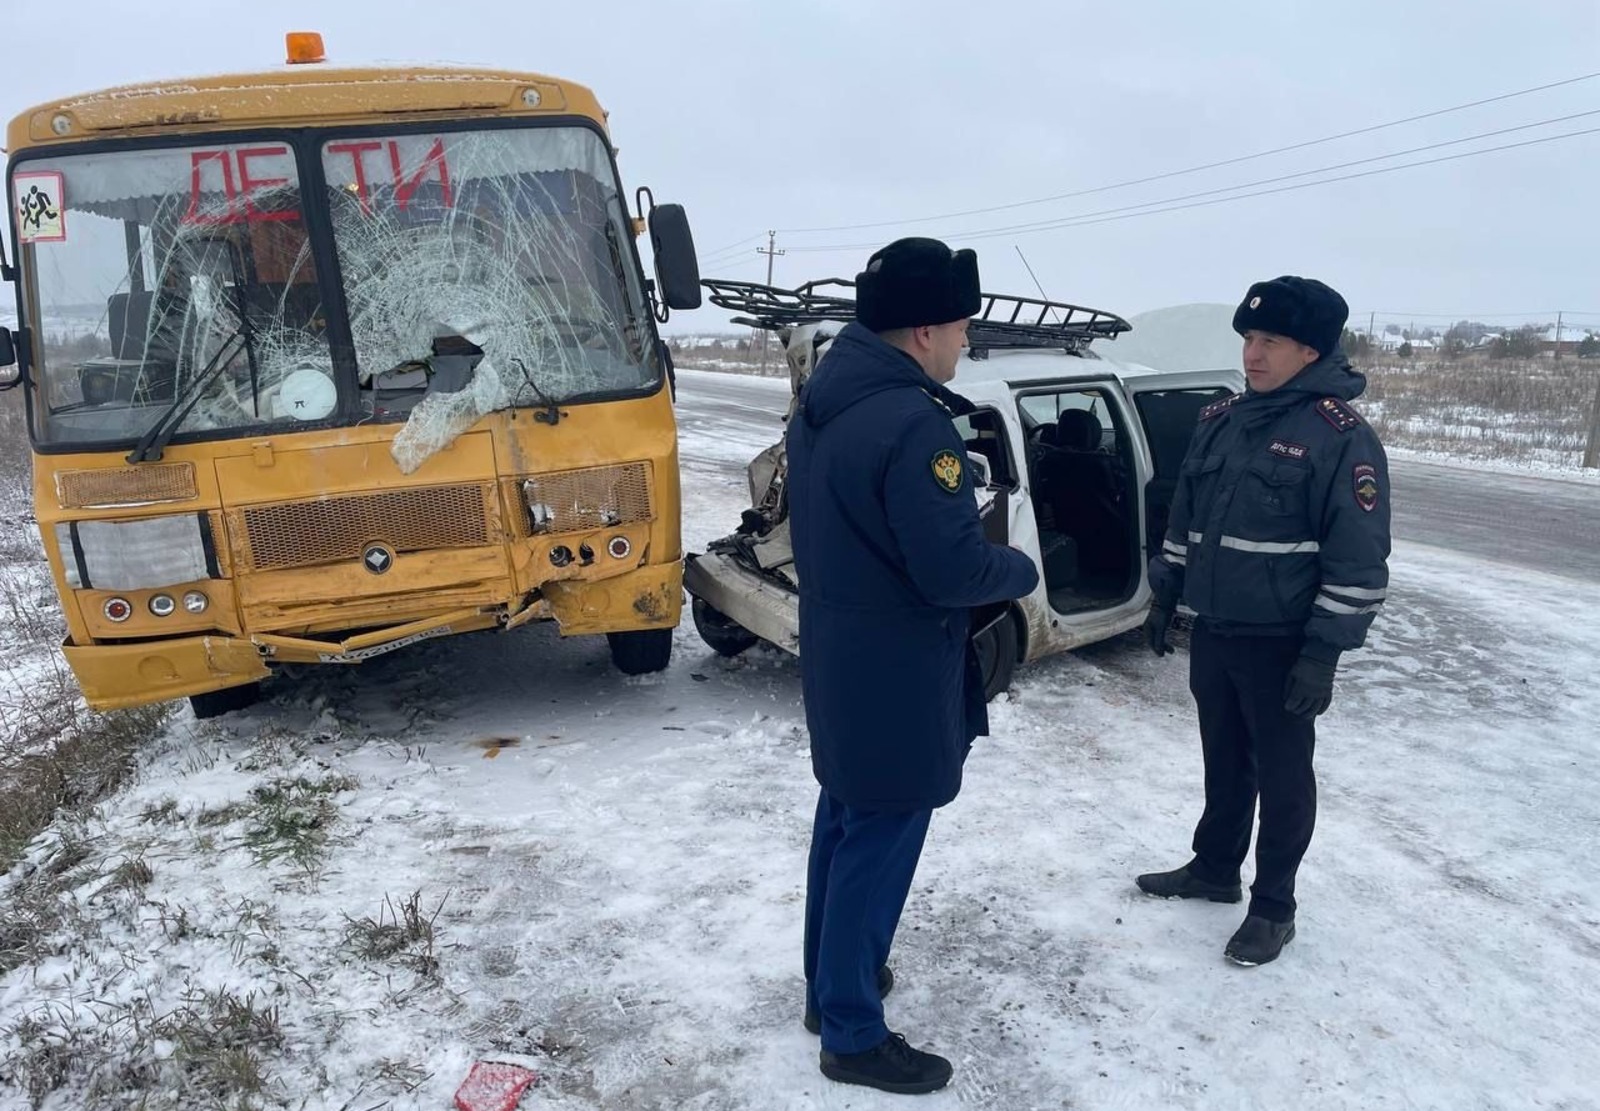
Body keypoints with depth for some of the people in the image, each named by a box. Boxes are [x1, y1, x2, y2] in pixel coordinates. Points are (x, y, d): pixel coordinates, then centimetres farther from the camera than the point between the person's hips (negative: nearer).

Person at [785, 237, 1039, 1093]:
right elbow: (954, 569, -25)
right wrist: (1022, 569, -6)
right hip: (896, 674, -10)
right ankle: (853, 1034, 18)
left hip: (835, 653, 10)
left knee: (843, 822, 21)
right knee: (879, 843, 3)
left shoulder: (820, 403, 5)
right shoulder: (911, 422, -26)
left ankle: (831, 982, 38)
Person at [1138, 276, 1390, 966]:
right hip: (1213, 631, 6)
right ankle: (1214, 868, 36)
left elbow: (1359, 559, -16)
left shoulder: (1340, 436, -14)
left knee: (1282, 773, 8)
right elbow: (1184, 516, 16)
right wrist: (1165, 596, 15)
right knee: (1224, 761, 20)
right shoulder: (1220, 421, 6)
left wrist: (1323, 654, -17)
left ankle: (1273, 907, 22)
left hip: (1281, 643, -6)